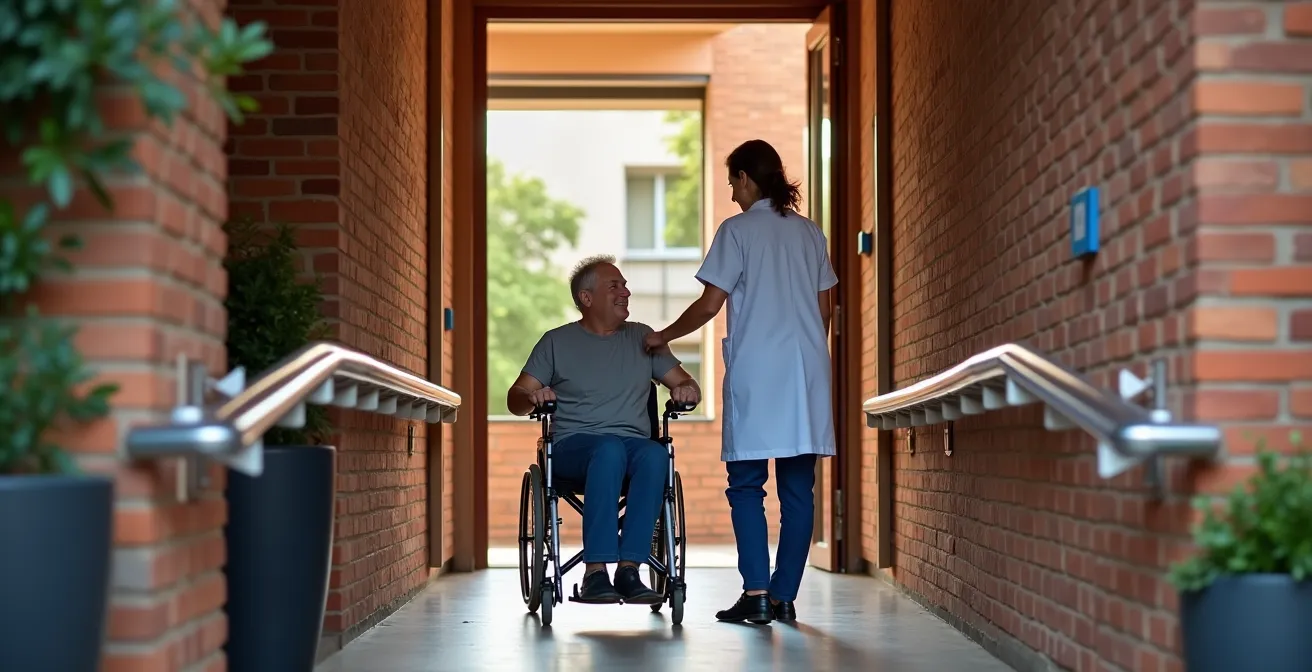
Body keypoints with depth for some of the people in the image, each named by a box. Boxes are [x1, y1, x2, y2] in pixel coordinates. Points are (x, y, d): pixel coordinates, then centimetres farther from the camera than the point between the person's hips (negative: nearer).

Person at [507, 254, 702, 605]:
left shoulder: (642, 337, 19)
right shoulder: (557, 342, 12)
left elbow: (686, 384, 18)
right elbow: (515, 400, 9)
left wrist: (687, 390, -7)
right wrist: (532, 397, -15)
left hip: (634, 444, 2)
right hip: (574, 445, -2)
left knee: (655, 454, -35)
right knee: (610, 449, -39)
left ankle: (629, 569, -38)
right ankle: (595, 573, -43)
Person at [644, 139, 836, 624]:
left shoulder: (738, 230, -3)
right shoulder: (810, 232, 13)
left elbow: (710, 305, -6)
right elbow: (825, 307, 15)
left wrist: (663, 337, 7)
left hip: (755, 372, -5)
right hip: (807, 371, 5)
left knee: (746, 484, 0)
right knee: (798, 488, 4)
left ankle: (756, 594, -9)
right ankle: (784, 597, 5)